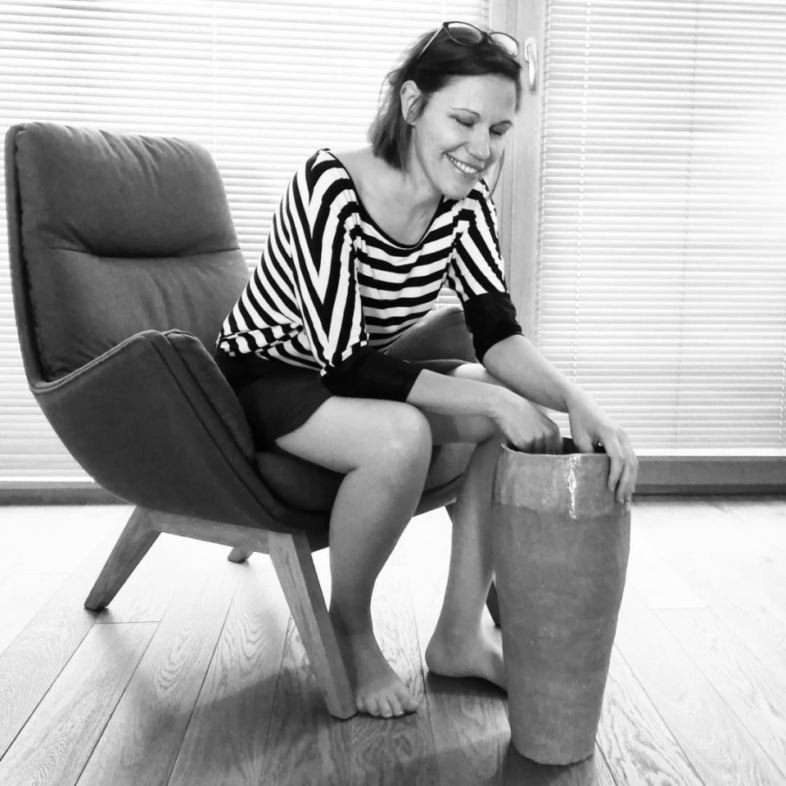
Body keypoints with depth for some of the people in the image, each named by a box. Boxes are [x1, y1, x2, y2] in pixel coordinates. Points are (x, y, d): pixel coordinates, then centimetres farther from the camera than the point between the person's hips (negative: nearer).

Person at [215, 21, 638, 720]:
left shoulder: (466, 200, -7)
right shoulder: (330, 185, -27)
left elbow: (497, 330, -12)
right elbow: (344, 361, -31)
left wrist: (576, 400, -31)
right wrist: (490, 400, -34)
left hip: (365, 376, 7)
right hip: (266, 375, -6)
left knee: (528, 414, -10)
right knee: (401, 436, -36)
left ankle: (459, 636, 0)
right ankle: (349, 630, -7)